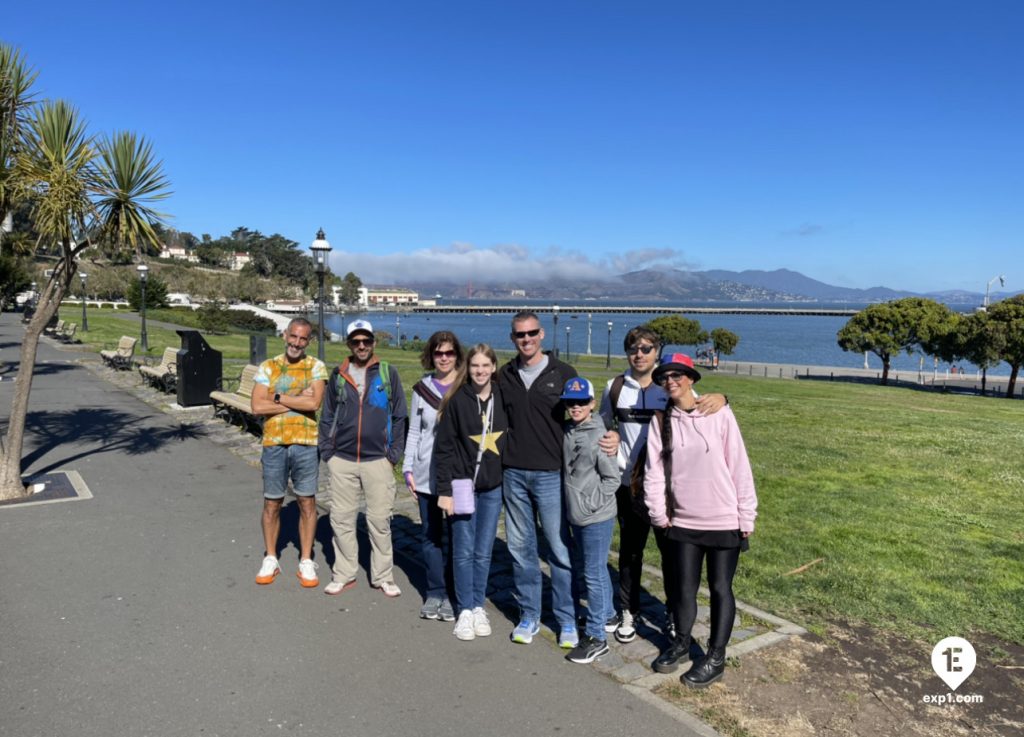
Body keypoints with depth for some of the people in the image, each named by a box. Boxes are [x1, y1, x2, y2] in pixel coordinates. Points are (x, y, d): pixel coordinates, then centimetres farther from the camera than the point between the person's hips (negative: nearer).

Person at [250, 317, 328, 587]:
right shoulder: (267, 367, 3)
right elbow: (257, 406, -9)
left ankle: (306, 562, 19)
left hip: (306, 443, -1)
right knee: (272, 503, 11)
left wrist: (279, 398, -11)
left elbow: (314, 402, -16)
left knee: (307, 503, 6)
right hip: (274, 444, 1)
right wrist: (298, 400, -12)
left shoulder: (316, 367, -1)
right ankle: (270, 559, 27)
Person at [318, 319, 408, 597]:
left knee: (380, 521, 3)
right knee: (341, 519, 8)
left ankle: (383, 577, 16)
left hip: (378, 460, -2)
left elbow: (399, 416, 2)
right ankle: (344, 574, 22)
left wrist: (394, 454, -4)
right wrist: (327, 452, 3)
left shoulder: (388, 373, 2)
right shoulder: (338, 375, 8)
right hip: (342, 461, 2)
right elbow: (327, 417, 11)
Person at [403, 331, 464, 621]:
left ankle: (453, 595, 15)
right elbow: (414, 432, 12)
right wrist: (408, 468, 5)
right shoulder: (422, 388, 8)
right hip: (427, 474, 3)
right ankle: (435, 593, 21)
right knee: (431, 535, 9)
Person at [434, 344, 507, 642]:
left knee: (484, 551, 10)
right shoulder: (457, 400, -6)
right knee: (464, 551, 4)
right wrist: (444, 490, -9)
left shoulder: (503, 399, 2)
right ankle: (465, 610, 17)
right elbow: (443, 447, -6)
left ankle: (479, 606, 24)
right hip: (464, 485, -2)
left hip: (493, 487, 2)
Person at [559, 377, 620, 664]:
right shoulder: (566, 432, 4)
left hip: (597, 518, -7)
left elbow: (612, 477, -14)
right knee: (596, 570, 21)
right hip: (576, 515, 7)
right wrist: (574, 504, 10)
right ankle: (606, 615, 38)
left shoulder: (599, 436, -16)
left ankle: (596, 636, 9)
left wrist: (592, 503, -13)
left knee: (594, 574, -1)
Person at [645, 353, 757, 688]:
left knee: (720, 588, 10)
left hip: (723, 522, -2)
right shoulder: (661, 420, -1)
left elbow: (739, 467, -6)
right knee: (684, 588, 11)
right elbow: (654, 471, 1)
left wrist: (747, 517, -5)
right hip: (683, 522, 2)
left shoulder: (719, 415, -9)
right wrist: (659, 515, -2)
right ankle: (681, 644, 33)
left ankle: (715, 658, 24)